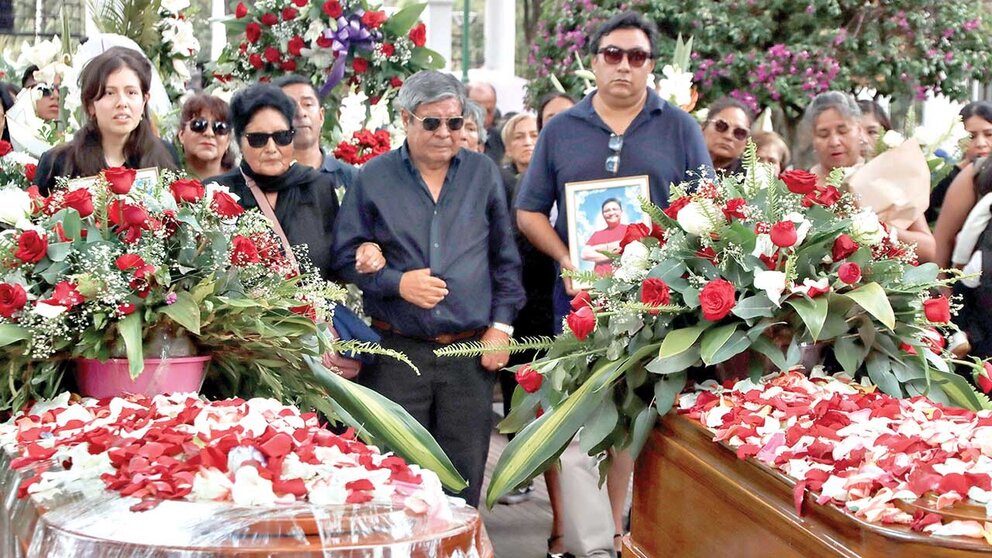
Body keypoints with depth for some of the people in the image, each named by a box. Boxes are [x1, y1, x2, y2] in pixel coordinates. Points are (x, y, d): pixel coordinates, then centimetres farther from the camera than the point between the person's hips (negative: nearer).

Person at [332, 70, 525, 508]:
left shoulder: (483, 174, 9)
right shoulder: (374, 178, 4)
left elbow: (505, 258, 12)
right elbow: (346, 258, 3)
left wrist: (501, 324, 2)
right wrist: (397, 283, -12)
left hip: (471, 352, 1)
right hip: (396, 353, -1)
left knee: (463, 480, 4)